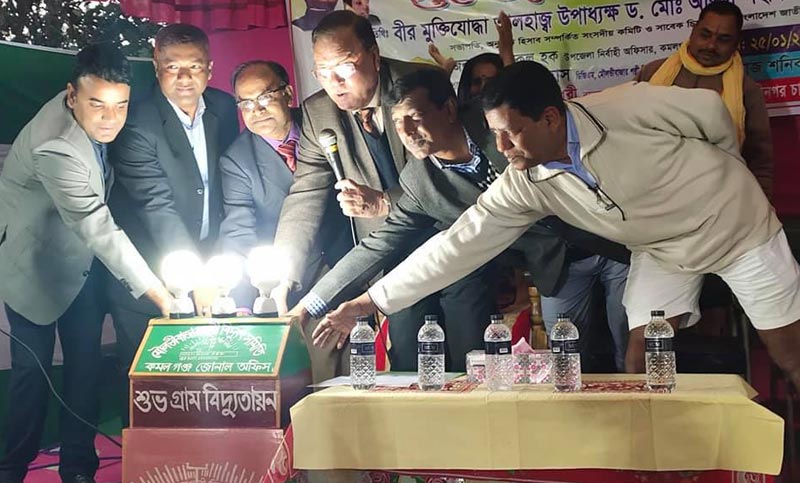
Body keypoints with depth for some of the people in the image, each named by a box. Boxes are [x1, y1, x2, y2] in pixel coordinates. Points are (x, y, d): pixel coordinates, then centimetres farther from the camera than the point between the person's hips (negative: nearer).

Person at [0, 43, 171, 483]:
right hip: (37, 264, -6)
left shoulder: (93, 116, -10)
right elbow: (100, 230, -38)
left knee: (86, 364, 7)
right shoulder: (54, 148, -34)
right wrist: (159, 294, -39)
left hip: (84, 262, 6)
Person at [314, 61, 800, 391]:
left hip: (737, 225, -3)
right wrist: (368, 302, -21)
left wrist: (721, 177, 1)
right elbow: (457, 245, -19)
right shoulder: (523, 186, -18)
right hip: (663, 250, 3)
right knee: (641, 361, -6)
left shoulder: (628, 109, -32)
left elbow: (711, 109, -15)